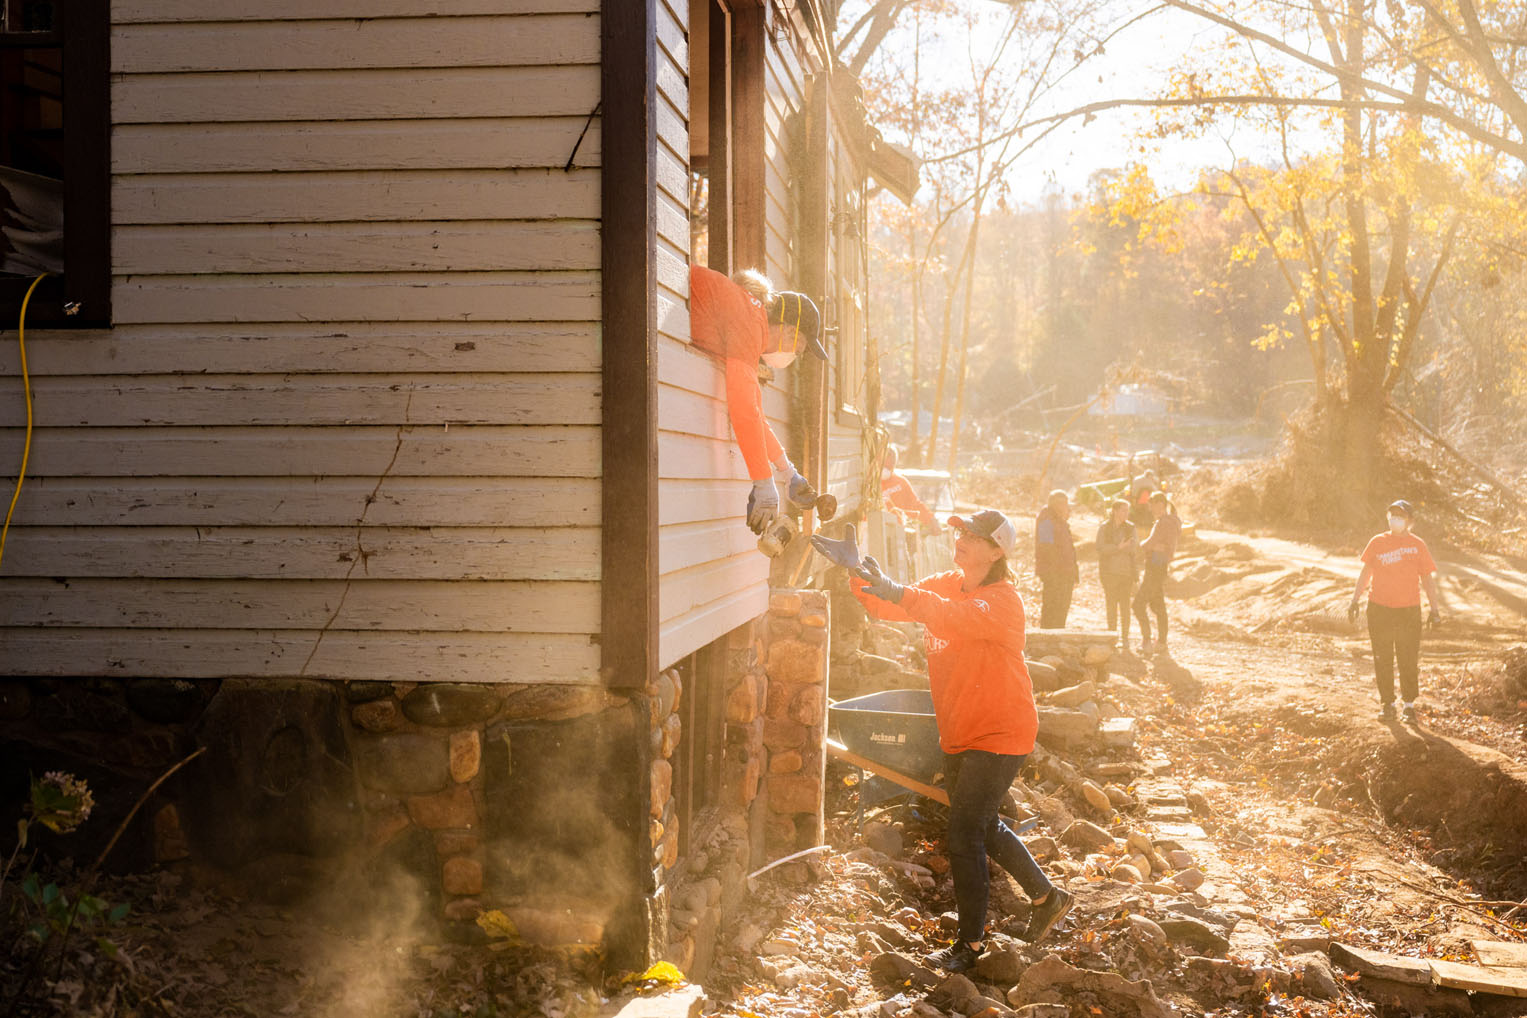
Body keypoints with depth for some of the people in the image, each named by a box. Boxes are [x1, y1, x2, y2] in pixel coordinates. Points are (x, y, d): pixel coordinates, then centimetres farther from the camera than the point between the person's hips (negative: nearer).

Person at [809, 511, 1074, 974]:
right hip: (958, 734, 8)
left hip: (998, 735, -8)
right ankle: (1046, 896, 40)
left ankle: (970, 944, 7)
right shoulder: (945, 585, 4)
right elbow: (887, 606, -5)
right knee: (984, 826, 21)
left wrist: (897, 592, -52)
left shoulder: (1004, 601, -20)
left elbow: (962, 618, -41)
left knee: (965, 835, -7)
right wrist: (857, 570, -24)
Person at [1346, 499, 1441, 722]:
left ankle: (1410, 704, 13)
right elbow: (1366, 571, 13)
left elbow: (1428, 578, 5)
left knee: (1408, 660, 2)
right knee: (1382, 659, 5)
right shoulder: (1378, 542, 5)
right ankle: (1387, 703, 15)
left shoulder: (1417, 545, 2)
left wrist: (1434, 608, 0)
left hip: (1409, 610, -1)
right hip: (1379, 609, 1)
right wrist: (1355, 600, 11)